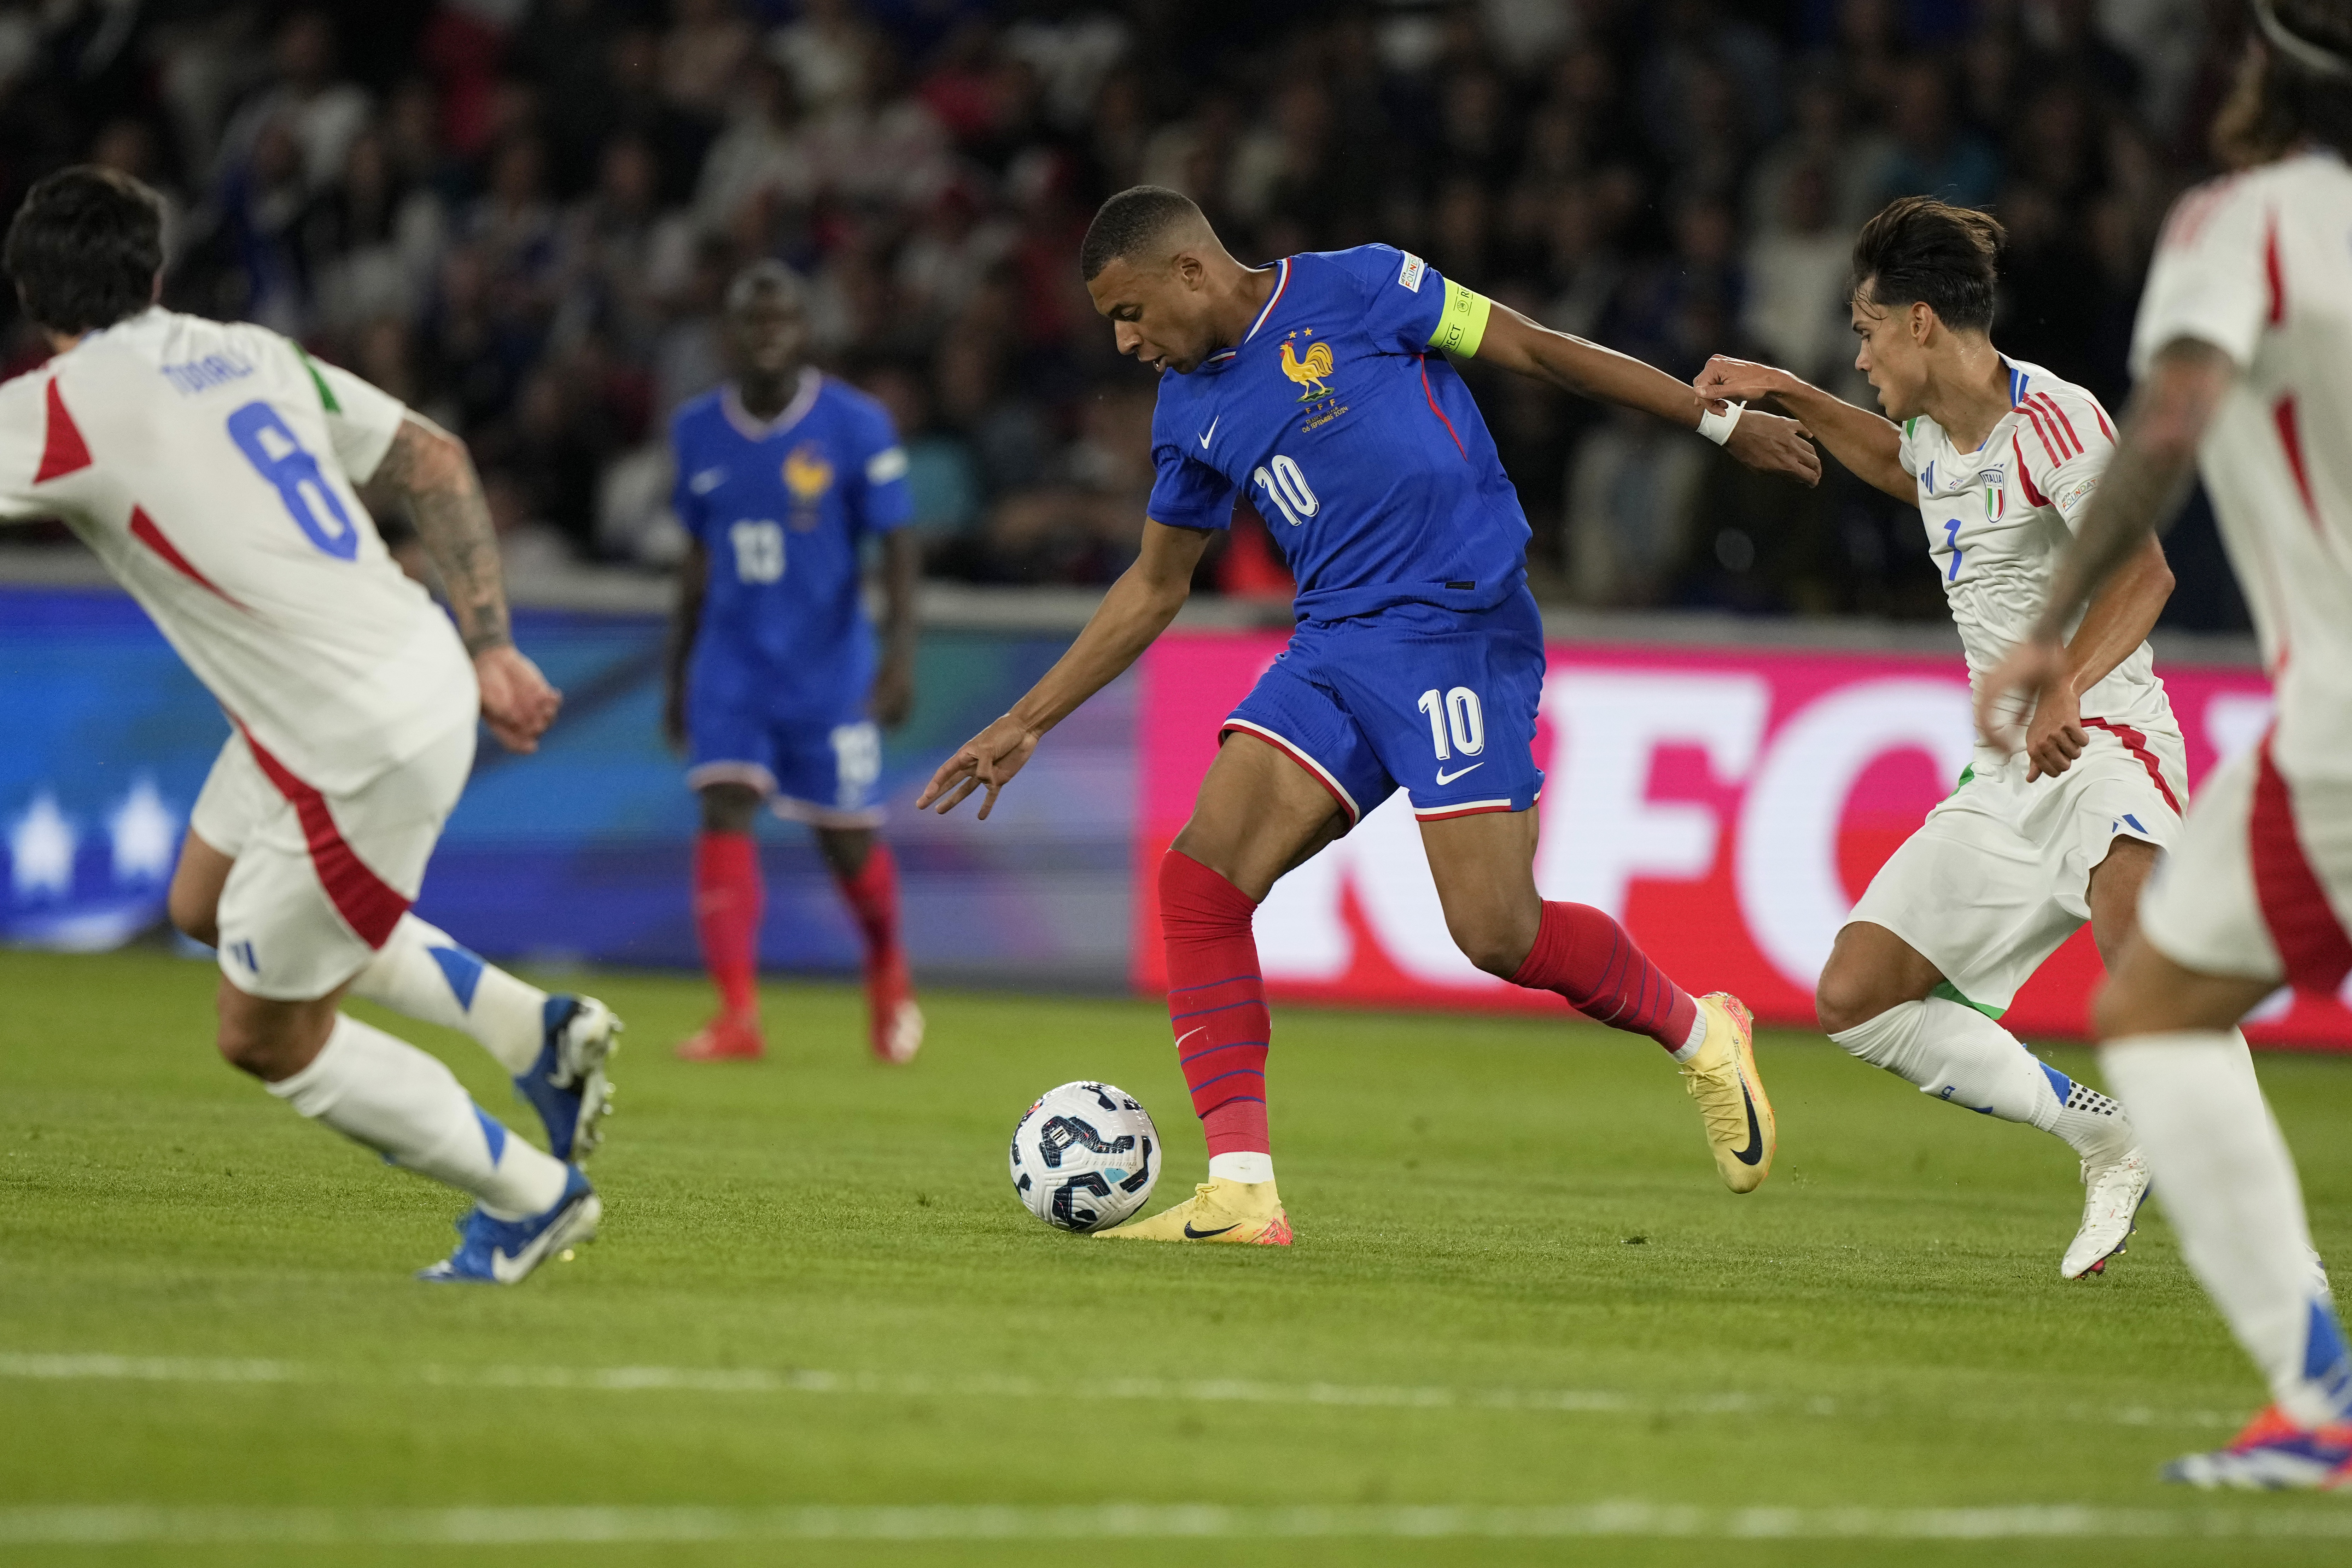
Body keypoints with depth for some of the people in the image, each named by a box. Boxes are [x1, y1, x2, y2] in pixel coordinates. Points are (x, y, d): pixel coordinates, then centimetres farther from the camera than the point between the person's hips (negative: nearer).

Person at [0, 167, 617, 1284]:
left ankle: (532, 1197, 24)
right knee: (207, 906, 28)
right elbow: (436, 462, 12)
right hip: (423, 674, 8)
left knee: (266, 1038, 11)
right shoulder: (250, 353, 8)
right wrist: (487, 647, 13)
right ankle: (535, 1030, 28)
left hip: (365, 753, -8)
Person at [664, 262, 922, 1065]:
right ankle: (738, 1014, -21)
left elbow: (896, 545, -9)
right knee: (726, 812, -17)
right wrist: (678, 675, 17)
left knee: (848, 840, 6)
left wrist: (901, 650, -22)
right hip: (732, 662, 2)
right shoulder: (698, 431, 4)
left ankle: (887, 969, 37)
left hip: (829, 665, -2)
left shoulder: (856, 426, -8)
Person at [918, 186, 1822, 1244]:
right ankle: (1240, 1195, -11)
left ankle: (1700, 1036, 14)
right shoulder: (1190, 414, 14)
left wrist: (1723, 421, 4)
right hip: (1333, 651, 6)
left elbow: (1537, 353, 1)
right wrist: (1026, 724, 22)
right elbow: (1153, 588, 25)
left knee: (1497, 934, -15)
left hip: (1459, 632, -6)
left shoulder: (1354, 291, -4)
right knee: (1199, 878, -12)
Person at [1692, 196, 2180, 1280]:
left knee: (2135, 942, -38)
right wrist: (1786, 397, 32)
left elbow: (2143, 572, -25)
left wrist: (2062, 688, -40)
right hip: (2005, 780, 9)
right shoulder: (1938, 433, 13)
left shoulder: (2051, 417, -13)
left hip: (2102, 739, -9)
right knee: (1853, 1001, 3)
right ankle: (2111, 1142, 8)